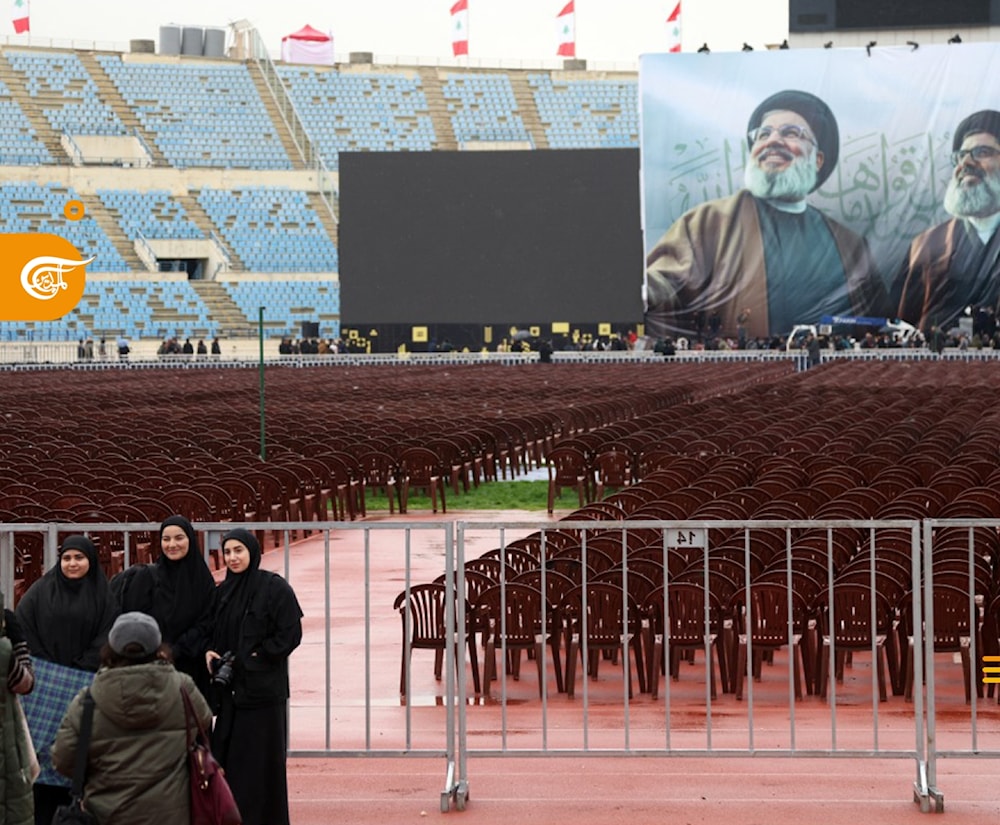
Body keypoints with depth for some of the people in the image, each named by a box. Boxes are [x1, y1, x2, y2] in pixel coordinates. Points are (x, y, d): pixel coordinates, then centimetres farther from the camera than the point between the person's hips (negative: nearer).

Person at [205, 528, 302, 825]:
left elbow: (291, 634, -11)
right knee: (227, 755, 5)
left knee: (260, 759, -3)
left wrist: (252, 659, -14)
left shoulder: (274, 587, -8)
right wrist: (210, 652, -2)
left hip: (263, 687, -6)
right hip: (230, 688, 6)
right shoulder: (223, 591, 11)